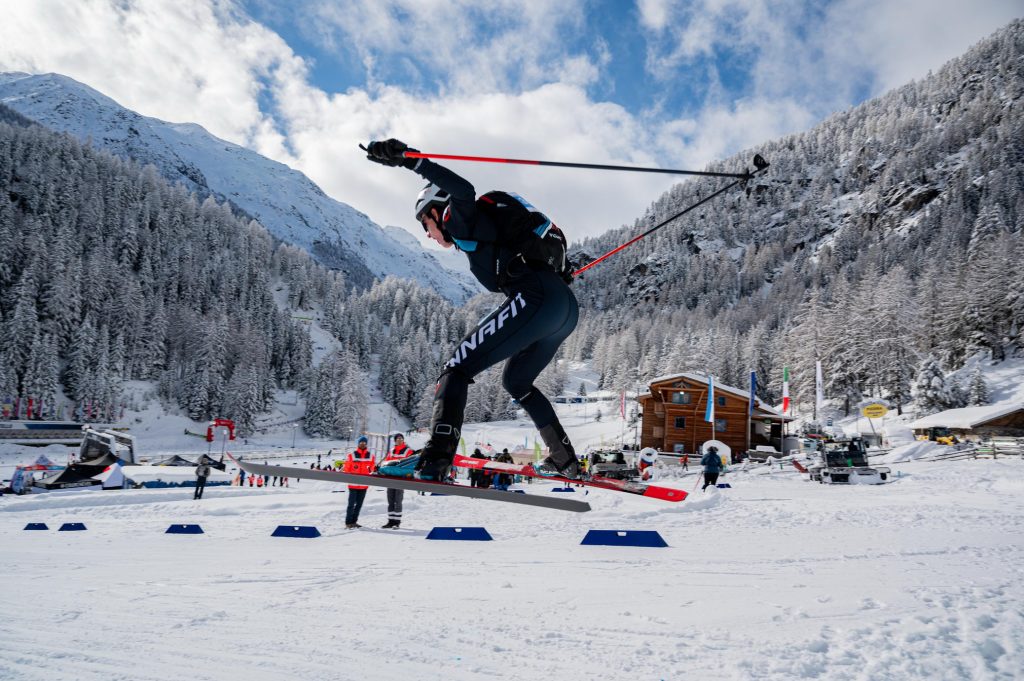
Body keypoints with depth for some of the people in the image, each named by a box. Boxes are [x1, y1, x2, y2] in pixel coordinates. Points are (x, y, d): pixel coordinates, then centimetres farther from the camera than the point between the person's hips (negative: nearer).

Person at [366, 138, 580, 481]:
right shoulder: (486, 227, 32)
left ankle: (435, 460, -29)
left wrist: (407, 159, -22)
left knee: (457, 367, -12)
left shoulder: (460, 217, 8)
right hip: (567, 308, 10)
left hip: (536, 298, -10)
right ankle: (565, 461, 31)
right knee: (516, 381, 28)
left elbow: (464, 191, -16)